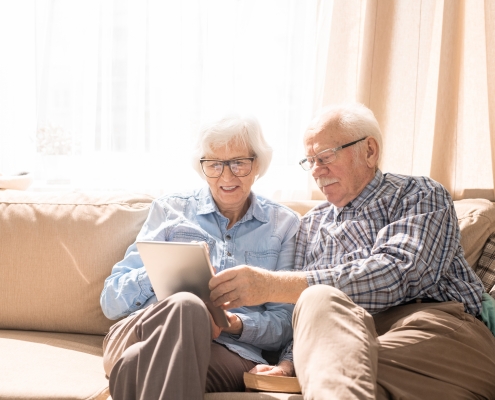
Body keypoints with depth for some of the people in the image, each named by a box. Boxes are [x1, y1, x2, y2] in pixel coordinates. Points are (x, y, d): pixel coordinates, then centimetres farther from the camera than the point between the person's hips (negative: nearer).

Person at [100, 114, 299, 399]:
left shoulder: (284, 225, 14)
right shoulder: (169, 211, 14)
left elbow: (285, 325, 9)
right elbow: (111, 301, 9)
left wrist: (236, 324, -13)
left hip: (230, 351, -3)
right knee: (185, 305, -36)